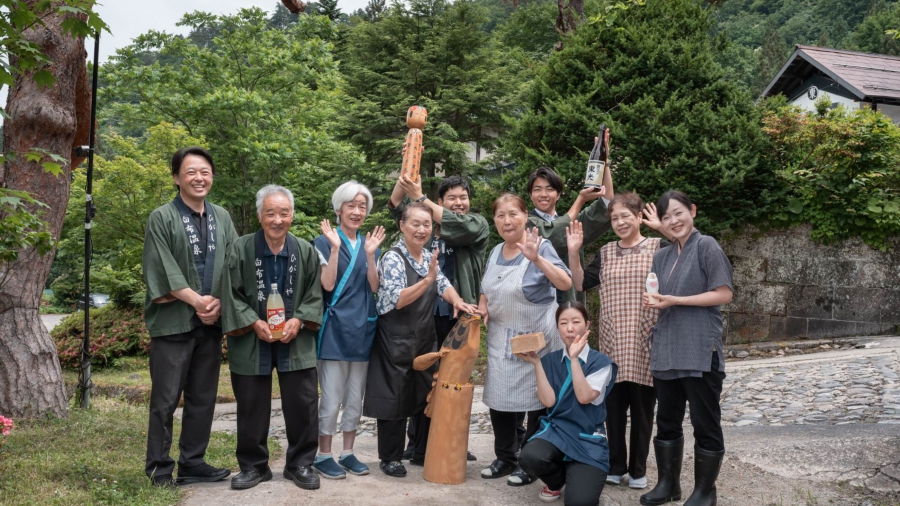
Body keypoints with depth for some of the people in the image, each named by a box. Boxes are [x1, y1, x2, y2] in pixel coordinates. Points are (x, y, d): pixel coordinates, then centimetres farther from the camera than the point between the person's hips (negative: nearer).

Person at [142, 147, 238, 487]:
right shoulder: (161, 218, -3)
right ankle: (159, 469, 11)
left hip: (211, 322, 5)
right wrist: (197, 300, -15)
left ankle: (192, 463, 20)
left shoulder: (222, 218, 11)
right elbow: (163, 271, -11)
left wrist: (219, 302, -8)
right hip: (173, 321, -5)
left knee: (203, 398, 9)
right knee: (165, 399, 0)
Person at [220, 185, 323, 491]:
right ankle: (253, 466, 22)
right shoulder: (240, 249, -6)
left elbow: (314, 294, 3)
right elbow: (232, 295, -4)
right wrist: (254, 323, -15)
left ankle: (300, 464, 19)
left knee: (303, 405, 4)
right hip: (251, 340, -1)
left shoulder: (306, 251, 0)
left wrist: (298, 320, -12)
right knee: (251, 408, 7)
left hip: (296, 341, 1)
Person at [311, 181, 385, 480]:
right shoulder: (325, 242, -3)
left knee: (355, 398, 11)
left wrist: (370, 254, -11)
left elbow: (374, 287, 1)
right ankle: (323, 456, 10)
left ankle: (348, 453, 22)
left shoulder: (371, 244, 11)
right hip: (335, 328, -5)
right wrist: (335, 247, -19)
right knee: (332, 398, -2)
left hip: (362, 328, 5)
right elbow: (327, 285, -14)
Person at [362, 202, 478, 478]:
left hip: (426, 338, 7)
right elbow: (397, 300, -24)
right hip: (396, 340, -7)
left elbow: (442, 284, 3)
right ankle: (390, 457, 14)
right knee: (394, 398, 1)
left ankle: (423, 452, 25)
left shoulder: (429, 256, 7)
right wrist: (427, 280, -36)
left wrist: (455, 300, -19)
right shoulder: (393, 258, -15)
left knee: (427, 395, 12)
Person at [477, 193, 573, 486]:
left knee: (536, 401, 3)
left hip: (535, 338, -6)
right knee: (498, 399, 11)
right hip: (500, 338, 7)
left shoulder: (539, 247, -13)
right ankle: (505, 458, 27)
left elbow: (566, 284, -26)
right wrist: (482, 307, 2)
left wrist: (536, 258, -37)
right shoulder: (496, 252, 8)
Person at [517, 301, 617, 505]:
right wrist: (536, 363, -14)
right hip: (556, 430, 2)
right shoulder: (550, 360, 4)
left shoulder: (601, 362, -3)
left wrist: (574, 358, -20)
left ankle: (578, 475, 16)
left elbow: (584, 397, -17)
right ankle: (556, 479, 6)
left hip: (588, 438, -2)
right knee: (530, 457, -32)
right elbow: (548, 401, -8)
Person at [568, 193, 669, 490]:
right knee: (613, 405, 7)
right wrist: (573, 253, -6)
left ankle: (638, 469, 18)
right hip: (613, 343, 3)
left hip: (645, 343, -3)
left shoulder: (658, 247, -1)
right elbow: (581, 284, 6)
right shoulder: (606, 253, 10)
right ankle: (616, 465, 20)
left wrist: (666, 229, -23)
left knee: (642, 407, 6)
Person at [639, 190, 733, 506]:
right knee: (667, 421, 12)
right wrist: (653, 303, -2)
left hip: (700, 351, -6)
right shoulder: (661, 257, 14)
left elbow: (724, 294, -11)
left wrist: (675, 300, -15)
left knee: (705, 423, 3)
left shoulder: (706, 246, -5)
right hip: (666, 351, 7)